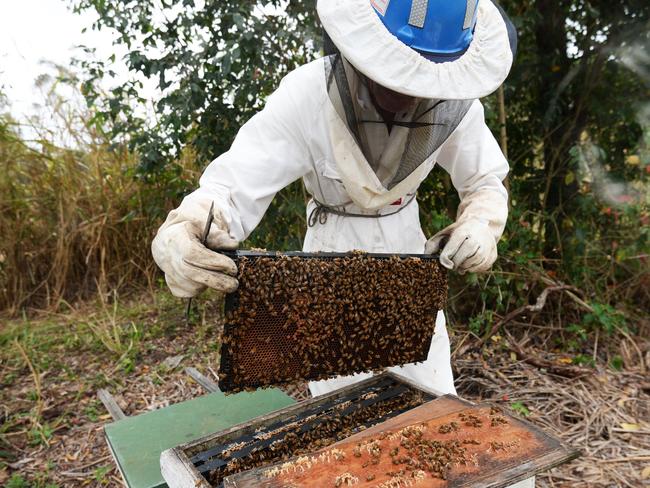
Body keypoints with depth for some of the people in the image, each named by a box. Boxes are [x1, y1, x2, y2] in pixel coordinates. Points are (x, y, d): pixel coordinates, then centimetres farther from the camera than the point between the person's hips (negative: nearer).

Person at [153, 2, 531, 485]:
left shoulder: (454, 101, -19)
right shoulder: (307, 96, -28)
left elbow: (487, 183, -5)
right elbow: (232, 189, -33)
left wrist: (481, 226, -27)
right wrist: (182, 239, -55)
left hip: (408, 248, 3)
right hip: (335, 251, -2)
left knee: (432, 400, 8)